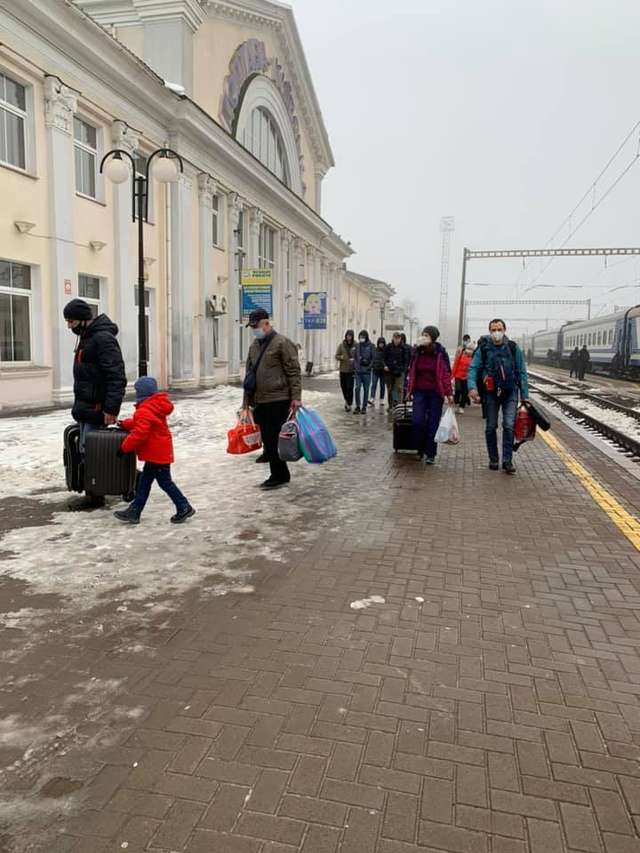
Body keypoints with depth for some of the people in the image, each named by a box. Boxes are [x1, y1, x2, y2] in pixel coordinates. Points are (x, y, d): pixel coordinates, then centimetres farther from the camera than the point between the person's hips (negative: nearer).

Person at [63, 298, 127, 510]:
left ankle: (94, 496, 3)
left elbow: (117, 377, -24)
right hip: (86, 405, 10)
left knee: (89, 451, -7)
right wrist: (79, 403, 21)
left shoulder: (103, 339, -17)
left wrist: (111, 408, -26)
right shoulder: (87, 337, 15)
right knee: (87, 449, 13)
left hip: (97, 407, -10)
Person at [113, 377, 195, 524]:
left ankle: (184, 508, 10)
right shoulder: (154, 406, 10)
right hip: (159, 453, 11)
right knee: (144, 481, 15)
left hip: (157, 454, -11)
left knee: (165, 482, 0)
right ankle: (134, 511, 22)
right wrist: (125, 424, 19)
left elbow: (139, 434, -27)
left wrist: (124, 447, -16)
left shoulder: (144, 411, -22)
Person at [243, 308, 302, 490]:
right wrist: (247, 400, 19)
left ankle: (279, 476, 6)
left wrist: (296, 397, -17)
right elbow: (249, 374, 21)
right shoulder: (254, 346, 16)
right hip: (260, 401, 8)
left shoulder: (282, 343, -7)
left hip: (278, 401, -8)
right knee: (267, 440, 10)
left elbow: (294, 372, -11)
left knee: (275, 440, -5)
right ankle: (279, 475, 20)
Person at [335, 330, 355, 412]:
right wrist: (341, 357, -16)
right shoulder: (342, 345, 2)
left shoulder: (356, 346, -3)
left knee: (350, 387, -6)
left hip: (352, 370, -3)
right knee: (343, 386, 11)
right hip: (343, 370, 3)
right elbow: (336, 356, 4)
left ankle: (349, 404, 4)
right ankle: (347, 400, 35)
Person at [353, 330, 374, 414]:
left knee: (366, 389, 5)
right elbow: (354, 357, 11)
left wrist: (369, 367, -11)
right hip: (358, 371, 2)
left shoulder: (370, 346, -3)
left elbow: (373, 358, -4)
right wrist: (355, 366, -1)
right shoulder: (357, 345, 6)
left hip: (366, 371, -2)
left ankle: (364, 407, 14)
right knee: (357, 388, -3)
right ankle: (357, 406, 5)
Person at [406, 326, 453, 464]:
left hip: (435, 393, -2)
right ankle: (420, 450, 14)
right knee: (418, 422, -7)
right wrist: (409, 390, 8)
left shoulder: (440, 353, -4)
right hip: (419, 391, 2)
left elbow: (446, 373, -5)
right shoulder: (417, 352, 4)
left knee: (433, 424, 2)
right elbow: (411, 371, 9)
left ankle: (430, 454, 11)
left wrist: (448, 393, -9)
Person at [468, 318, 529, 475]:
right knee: (491, 427, 7)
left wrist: (525, 396, 1)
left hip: (510, 393, 0)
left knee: (509, 426, -9)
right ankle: (493, 459, 21)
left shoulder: (513, 348, 0)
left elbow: (522, 372, 3)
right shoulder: (483, 348, -2)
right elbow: (473, 368, -6)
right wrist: (472, 387, -24)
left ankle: (507, 461, -3)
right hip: (491, 393, 1)